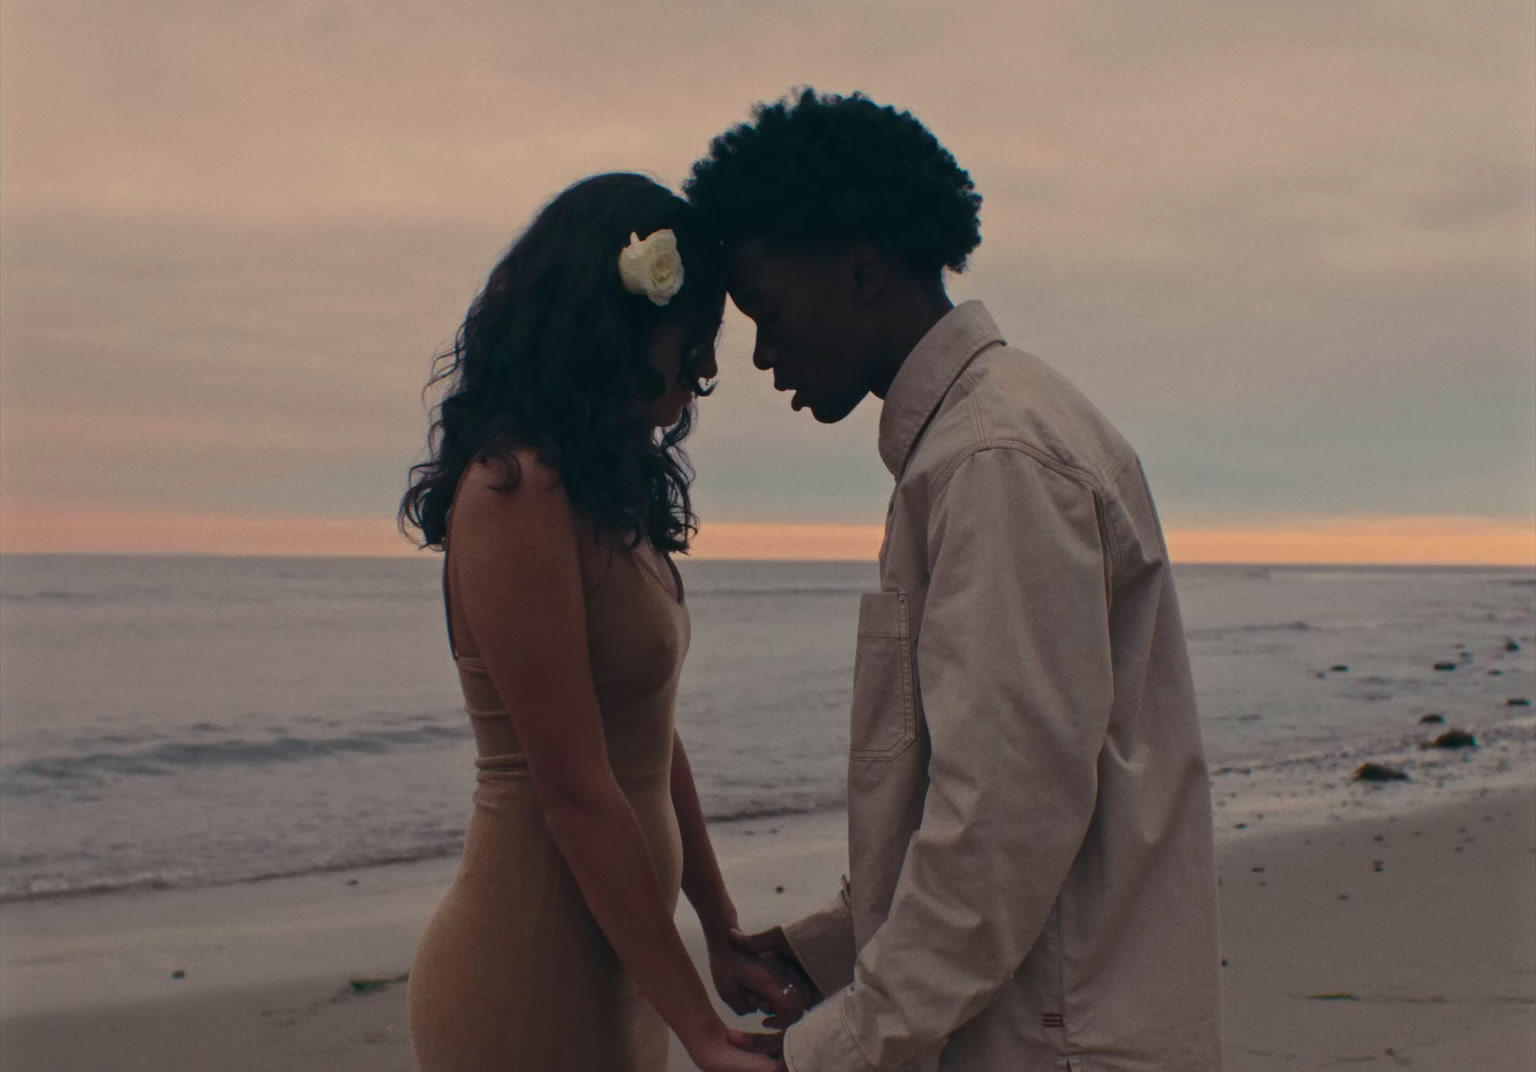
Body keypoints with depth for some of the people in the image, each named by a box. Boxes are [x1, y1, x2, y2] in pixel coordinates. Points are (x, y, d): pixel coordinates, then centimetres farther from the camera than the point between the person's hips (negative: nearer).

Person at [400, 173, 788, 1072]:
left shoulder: (608, 491, 10)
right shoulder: (516, 492, -18)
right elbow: (575, 794, -21)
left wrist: (724, 936, 14)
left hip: (615, 963, 9)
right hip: (533, 977, -9)